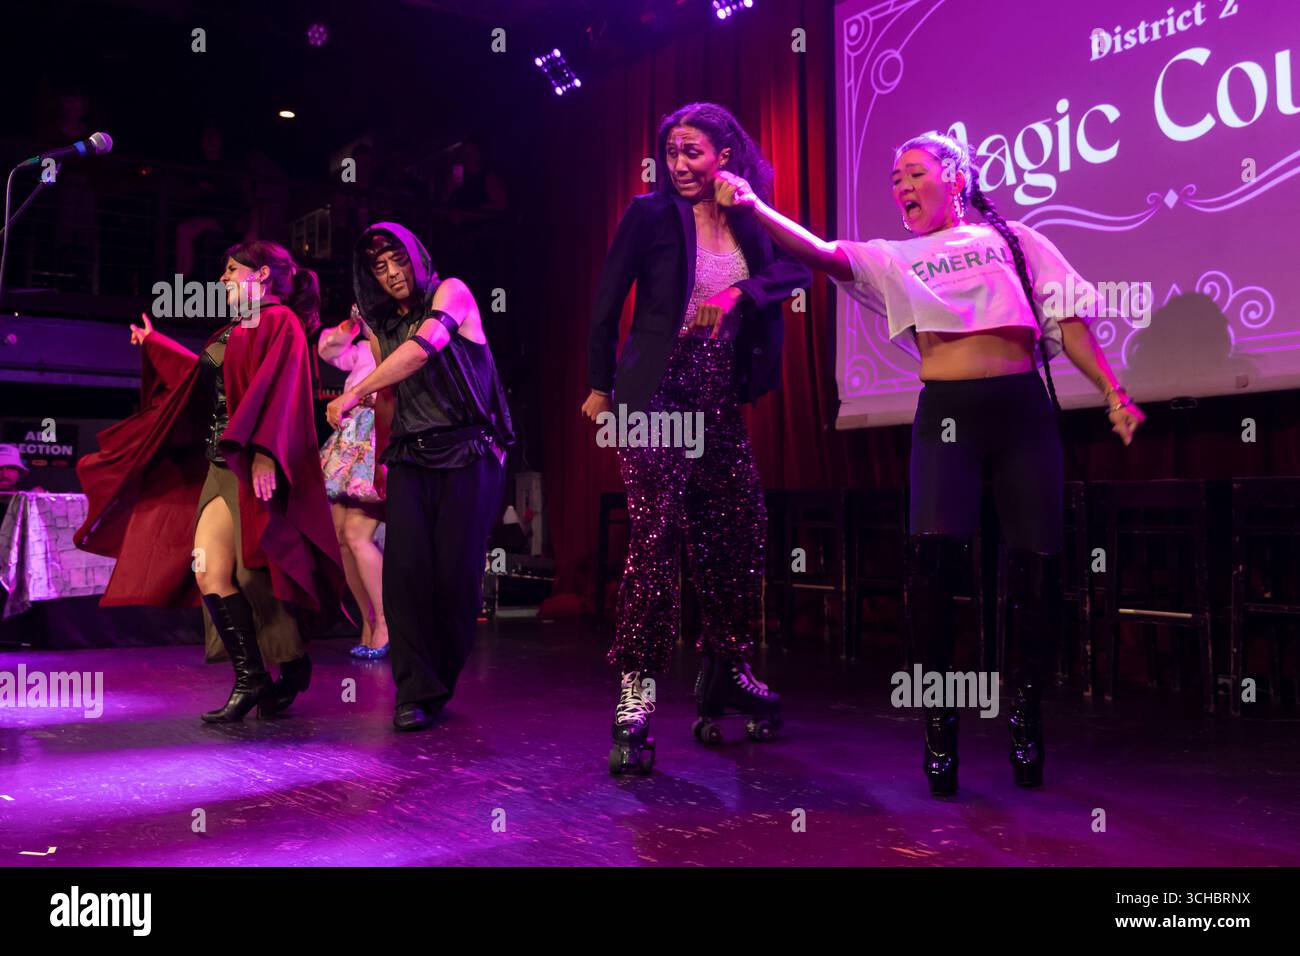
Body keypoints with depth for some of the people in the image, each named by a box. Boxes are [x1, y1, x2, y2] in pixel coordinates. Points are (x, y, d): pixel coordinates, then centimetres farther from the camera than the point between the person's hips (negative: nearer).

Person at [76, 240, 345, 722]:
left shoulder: (279, 321, -4)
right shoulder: (236, 330, 22)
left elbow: (279, 392, -16)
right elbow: (205, 378, 34)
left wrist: (263, 453, -27)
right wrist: (154, 345, 43)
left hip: (254, 465, -9)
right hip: (223, 464, 9)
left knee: (254, 573, -8)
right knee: (209, 573, 0)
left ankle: (293, 668, 7)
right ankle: (251, 678, 5)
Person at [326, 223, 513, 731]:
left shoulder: (450, 293, 0)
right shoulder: (382, 326, 19)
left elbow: (423, 347, -18)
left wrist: (354, 393, -19)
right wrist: (381, 458, 20)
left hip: (469, 451, -5)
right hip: (411, 456, 5)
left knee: (456, 571, -9)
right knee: (405, 565, -12)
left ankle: (442, 682, 8)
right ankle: (416, 691, -8)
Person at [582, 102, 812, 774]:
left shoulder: (750, 222, 13)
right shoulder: (650, 214, 0)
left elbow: (798, 269, -1)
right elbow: (607, 304, 0)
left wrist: (739, 294, -16)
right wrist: (600, 385, 3)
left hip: (719, 400, 5)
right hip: (656, 392, -5)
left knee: (739, 532, 4)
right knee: (656, 537, -14)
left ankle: (725, 674, 20)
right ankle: (636, 692, -8)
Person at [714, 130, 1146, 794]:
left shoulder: (1014, 240, 18)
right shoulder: (892, 260, 17)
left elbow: (1069, 324, 13)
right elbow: (820, 253, 1)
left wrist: (1113, 392, 2)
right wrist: (754, 208, -14)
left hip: (1024, 409, 1)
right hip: (945, 414, 0)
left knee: (1037, 562, -6)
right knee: (933, 551, -21)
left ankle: (1025, 716, 16)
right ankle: (939, 721, -4)